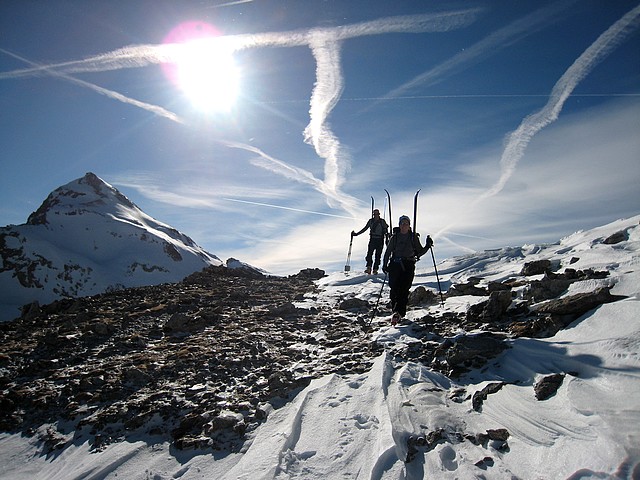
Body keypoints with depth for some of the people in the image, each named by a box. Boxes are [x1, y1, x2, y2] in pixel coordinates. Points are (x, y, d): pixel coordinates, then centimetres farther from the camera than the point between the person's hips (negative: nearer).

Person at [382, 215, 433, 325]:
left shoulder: (414, 237, 9)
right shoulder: (394, 237, 9)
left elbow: (419, 252, 13)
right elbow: (388, 252, 10)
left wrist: (427, 246, -4)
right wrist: (385, 265, 0)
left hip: (408, 266, -1)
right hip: (395, 264, 1)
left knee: (404, 289, -11)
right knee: (394, 288, -6)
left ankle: (400, 312, -5)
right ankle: (395, 310, 9)